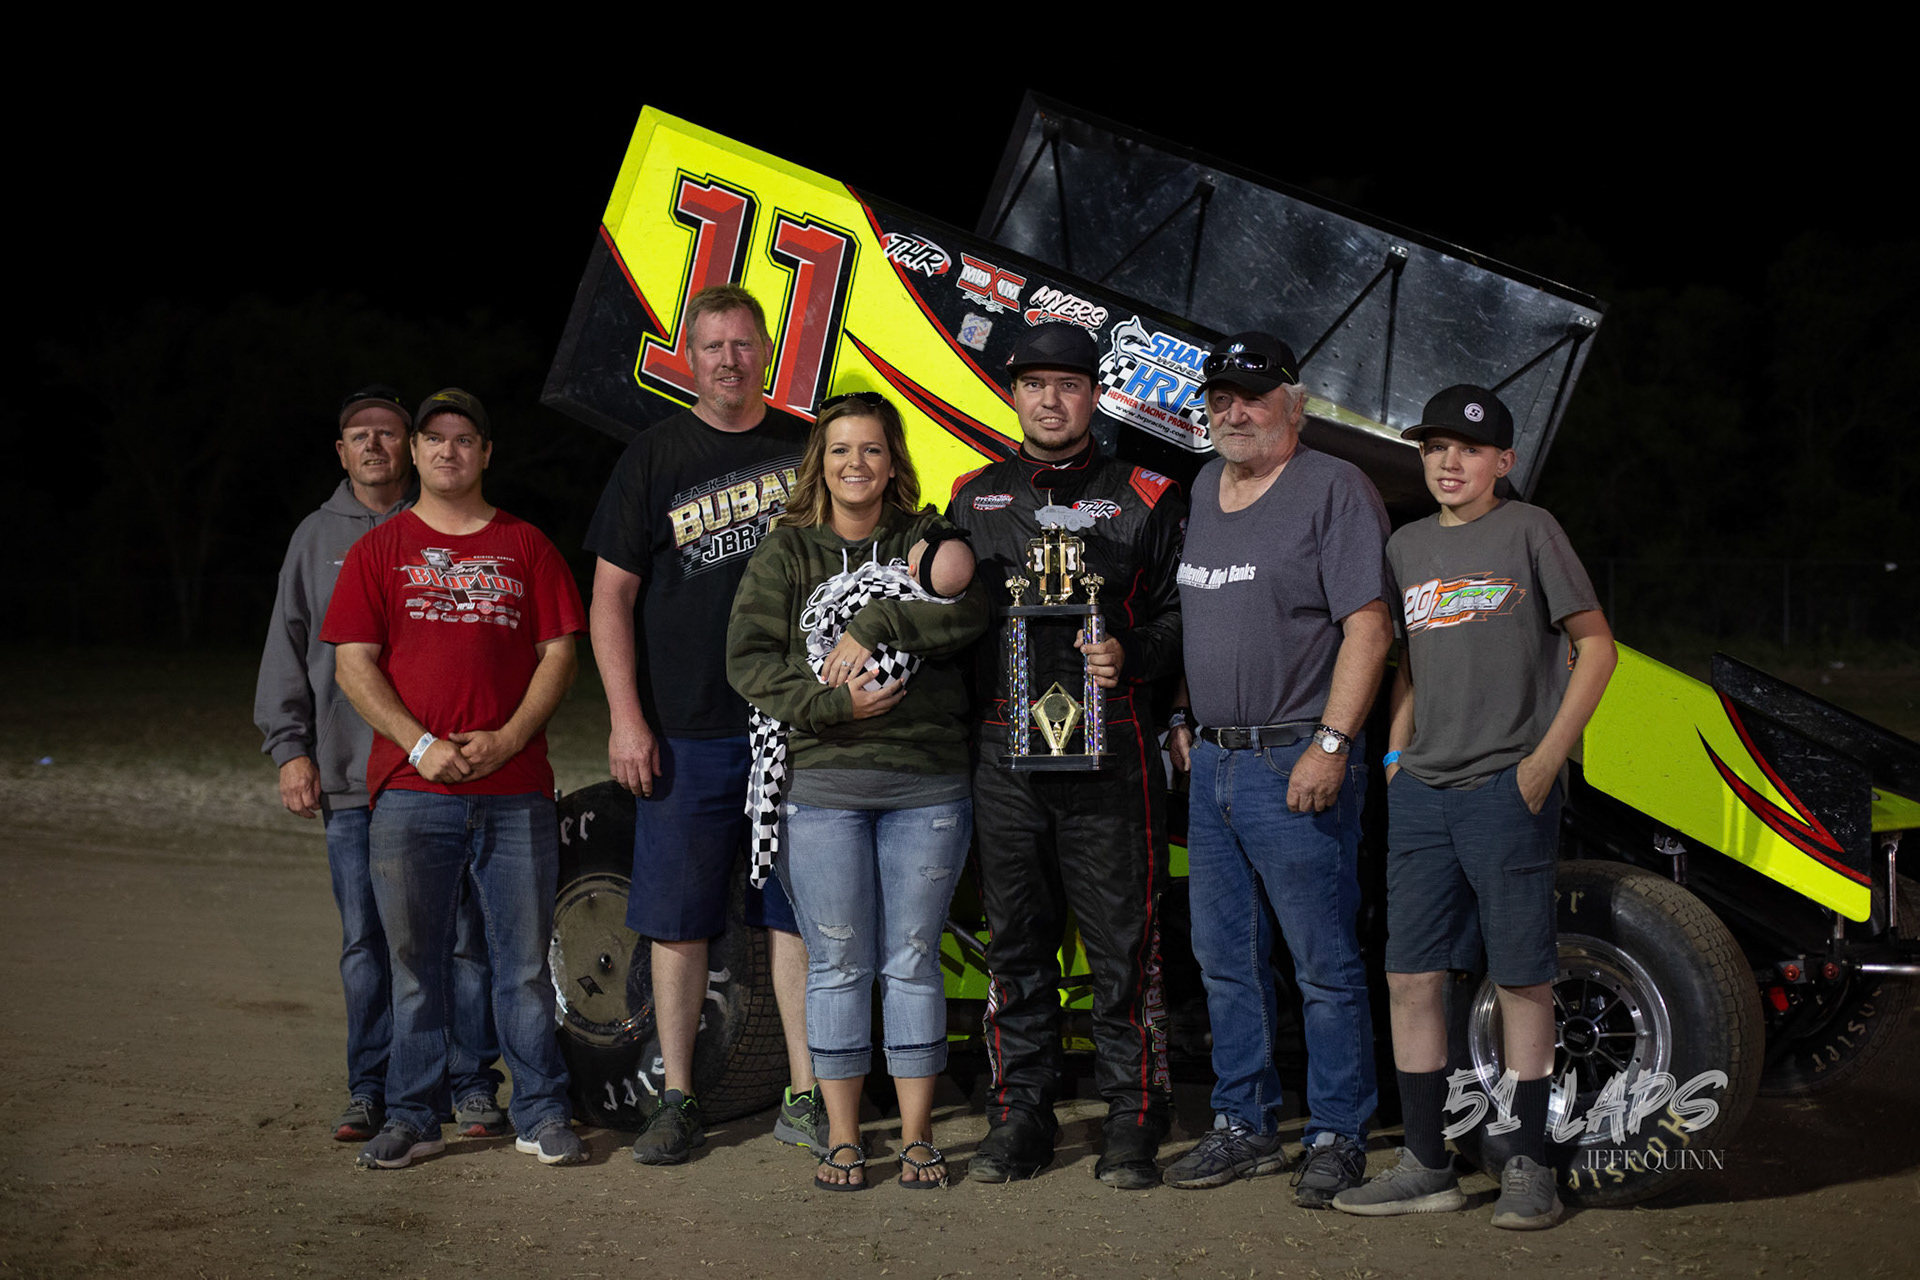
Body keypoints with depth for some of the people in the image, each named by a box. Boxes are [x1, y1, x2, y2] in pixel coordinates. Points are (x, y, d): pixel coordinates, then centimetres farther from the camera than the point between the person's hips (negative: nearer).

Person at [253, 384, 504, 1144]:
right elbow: (288, 650, 14)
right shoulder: (317, 538, 14)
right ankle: (371, 1088, 14)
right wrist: (290, 747, 4)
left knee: (460, 935, -1)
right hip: (348, 777, 2)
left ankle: (471, 1085, 7)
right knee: (364, 942, 5)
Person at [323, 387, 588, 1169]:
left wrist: (507, 738, -8)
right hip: (410, 795, 0)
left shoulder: (526, 547, 12)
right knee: (414, 961, 4)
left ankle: (542, 1114, 12)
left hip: (516, 792, 0)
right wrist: (421, 745, -11)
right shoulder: (378, 551, 9)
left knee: (525, 960, 4)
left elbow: (560, 653, 7)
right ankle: (412, 1118, 14)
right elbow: (353, 664, 2)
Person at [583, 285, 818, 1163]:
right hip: (686, 730, -1)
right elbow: (611, 595, 1)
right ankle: (677, 1102, 14)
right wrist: (626, 718, -6)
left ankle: (805, 1100, 13)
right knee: (678, 918, 3)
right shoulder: (654, 458, 3)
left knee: (796, 912, 5)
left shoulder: (807, 449, 8)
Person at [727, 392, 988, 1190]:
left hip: (927, 786, 1)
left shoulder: (927, 540, 9)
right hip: (823, 783, 0)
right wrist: (830, 703, -15)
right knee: (837, 965, 3)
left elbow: (971, 613, -10)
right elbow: (748, 659, -3)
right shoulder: (785, 551, 8)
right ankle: (841, 1137, 13)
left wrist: (874, 626, -17)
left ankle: (916, 1135, 14)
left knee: (913, 962, 5)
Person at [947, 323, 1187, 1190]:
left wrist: (1130, 656, -12)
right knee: (1016, 944, 8)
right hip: (1004, 754, 3)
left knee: (1123, 942, -1)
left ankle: (1132, 1118, 9)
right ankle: (1020, 1113, 17)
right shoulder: (973, 500, 14)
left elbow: (1182, 615, 5)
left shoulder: (1145, 499, 6)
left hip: (1112, 752, -2)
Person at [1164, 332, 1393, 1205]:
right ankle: (1244, 1125, 23)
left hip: (1296, 764, -8)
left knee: (1325, 963, -1)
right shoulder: (1204, 488, 16)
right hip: (1213, 762, 8)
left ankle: (1337, 1137, 8)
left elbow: (1369, 625, -14)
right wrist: (1181, 722, 18)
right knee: (1225, 959, 13)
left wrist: (1331, 745, -19)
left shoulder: (1333, 489, -7)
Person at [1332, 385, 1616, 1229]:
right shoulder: (1407, 548, 14)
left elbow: (1595, 645, -1)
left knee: (1521, 977, 0)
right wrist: (1395, 756, 11)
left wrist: (1547, 757, -9)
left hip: (1508, 788, -5)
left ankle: (1528, 1167, 9)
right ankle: (1426, 1166, 13)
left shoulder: (1527, 531, -1)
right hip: (1421, 791, 5)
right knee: (1411, 978, 4)